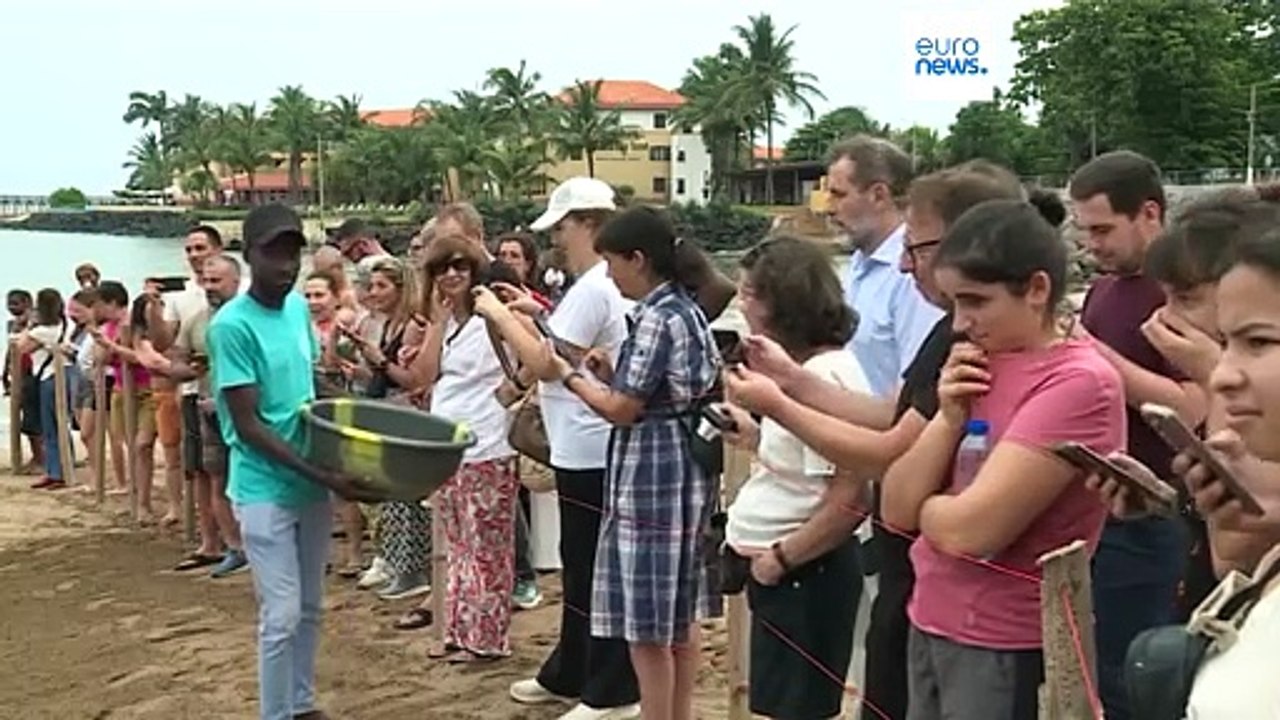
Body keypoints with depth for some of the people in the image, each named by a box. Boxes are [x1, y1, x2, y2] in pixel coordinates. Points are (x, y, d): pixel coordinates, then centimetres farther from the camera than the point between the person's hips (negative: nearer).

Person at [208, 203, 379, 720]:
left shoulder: (299, 308, 4)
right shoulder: (232, 324, -17)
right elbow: (248, 426, -18)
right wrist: (323, 476, -23)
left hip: (310, 485, 7)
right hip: (265, 490, -7)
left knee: (310, 609, 15)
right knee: (281, 616, -3)